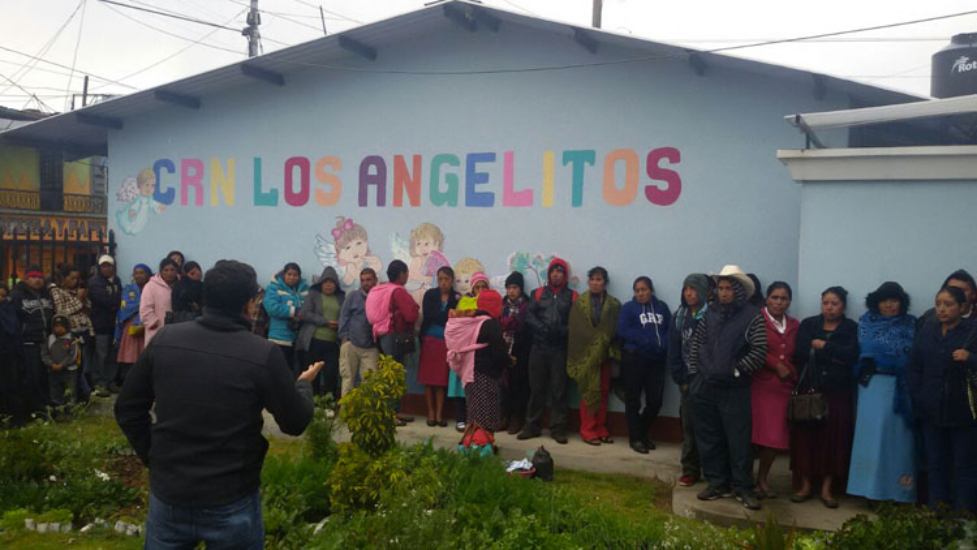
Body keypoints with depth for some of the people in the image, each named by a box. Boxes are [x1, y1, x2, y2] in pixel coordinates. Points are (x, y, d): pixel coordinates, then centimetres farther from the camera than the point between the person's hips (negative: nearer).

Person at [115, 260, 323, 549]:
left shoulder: (164, 339, -5)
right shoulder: (264, 354, -16)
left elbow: (127, 408, 3)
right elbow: (295, 423, -5)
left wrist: (153, 457, 13)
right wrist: (304, 384, 14)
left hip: (168, 494, 3)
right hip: (231, 502, -2)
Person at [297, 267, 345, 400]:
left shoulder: (341, 297, 13)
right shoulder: (313, 294, 6)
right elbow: (305, 313, -5)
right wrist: (326, 322, -11)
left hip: (333, 342, 1)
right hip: (314, 341, -1)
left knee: (331, 373, -6)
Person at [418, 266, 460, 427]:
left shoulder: (457, 298, 4)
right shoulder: (430, 294, 5)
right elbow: (427, 315, -7)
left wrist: (437, 317, -16)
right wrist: (448, 316, -11)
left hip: (447, 342, 0)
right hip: (430, 340, 1)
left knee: (442, 379, 0)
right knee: (429, 378, 2)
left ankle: (439, 413, 9)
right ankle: (430, 413, 12)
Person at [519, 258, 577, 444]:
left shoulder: (572, 296, 6)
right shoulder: (538, 293, 12)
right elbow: (529, 315, 2)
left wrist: (562, 331, -18)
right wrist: (542, 328, -13)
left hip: (561, 350, -2)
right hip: (539, 347, 2)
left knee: (559, 390, 2)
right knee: (536, 388, 7)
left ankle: (558, 428, 9)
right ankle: (532, 426, 16)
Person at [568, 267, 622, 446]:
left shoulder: (614, 304, 7)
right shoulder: (580, 302, 1)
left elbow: (615, 330, 3)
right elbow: (576, 330, -6)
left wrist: (603, 342, -11)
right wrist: (599, 340, -11)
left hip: (604, 354, 3)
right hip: (586, 354, -3)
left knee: (603, 392, 8)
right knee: (589, 392, -2)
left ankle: (600, 428, 17)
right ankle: (587, 430, 6)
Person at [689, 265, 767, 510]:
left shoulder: (752, 316, -7)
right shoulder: (710, 314, 8)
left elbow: (759, 352, -12)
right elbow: (697, 344, 14)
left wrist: (735, 371, -10)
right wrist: (697, 369, 6)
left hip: (735, 390, -5)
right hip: (706, 387, 5)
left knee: (739, 441, 1)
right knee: (709, 438, 11)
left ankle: (743, 488, 14)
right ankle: (717, 483, 24)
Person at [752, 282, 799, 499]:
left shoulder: (794, 325, 16)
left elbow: (796, 356, 17)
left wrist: (791, 373, 2)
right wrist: (776, 365, -10)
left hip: (783, 387, 5)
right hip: (759, 383, -5)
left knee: (777, 436, 5)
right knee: (755, 433, -6)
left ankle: (762, 479, 21)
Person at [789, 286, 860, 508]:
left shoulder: (851, 328, 6)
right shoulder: (808, 325, 9)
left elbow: (851, 355, -12)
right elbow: (799, 355, -6)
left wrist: (822, 345, -7)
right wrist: (833, 356, -10)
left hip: (837, 393, -1)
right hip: (809, 390, 1)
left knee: (833, 437, -1)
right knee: (806, 436, -2)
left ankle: (826, 488, 10)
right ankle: (806, 485, 10)